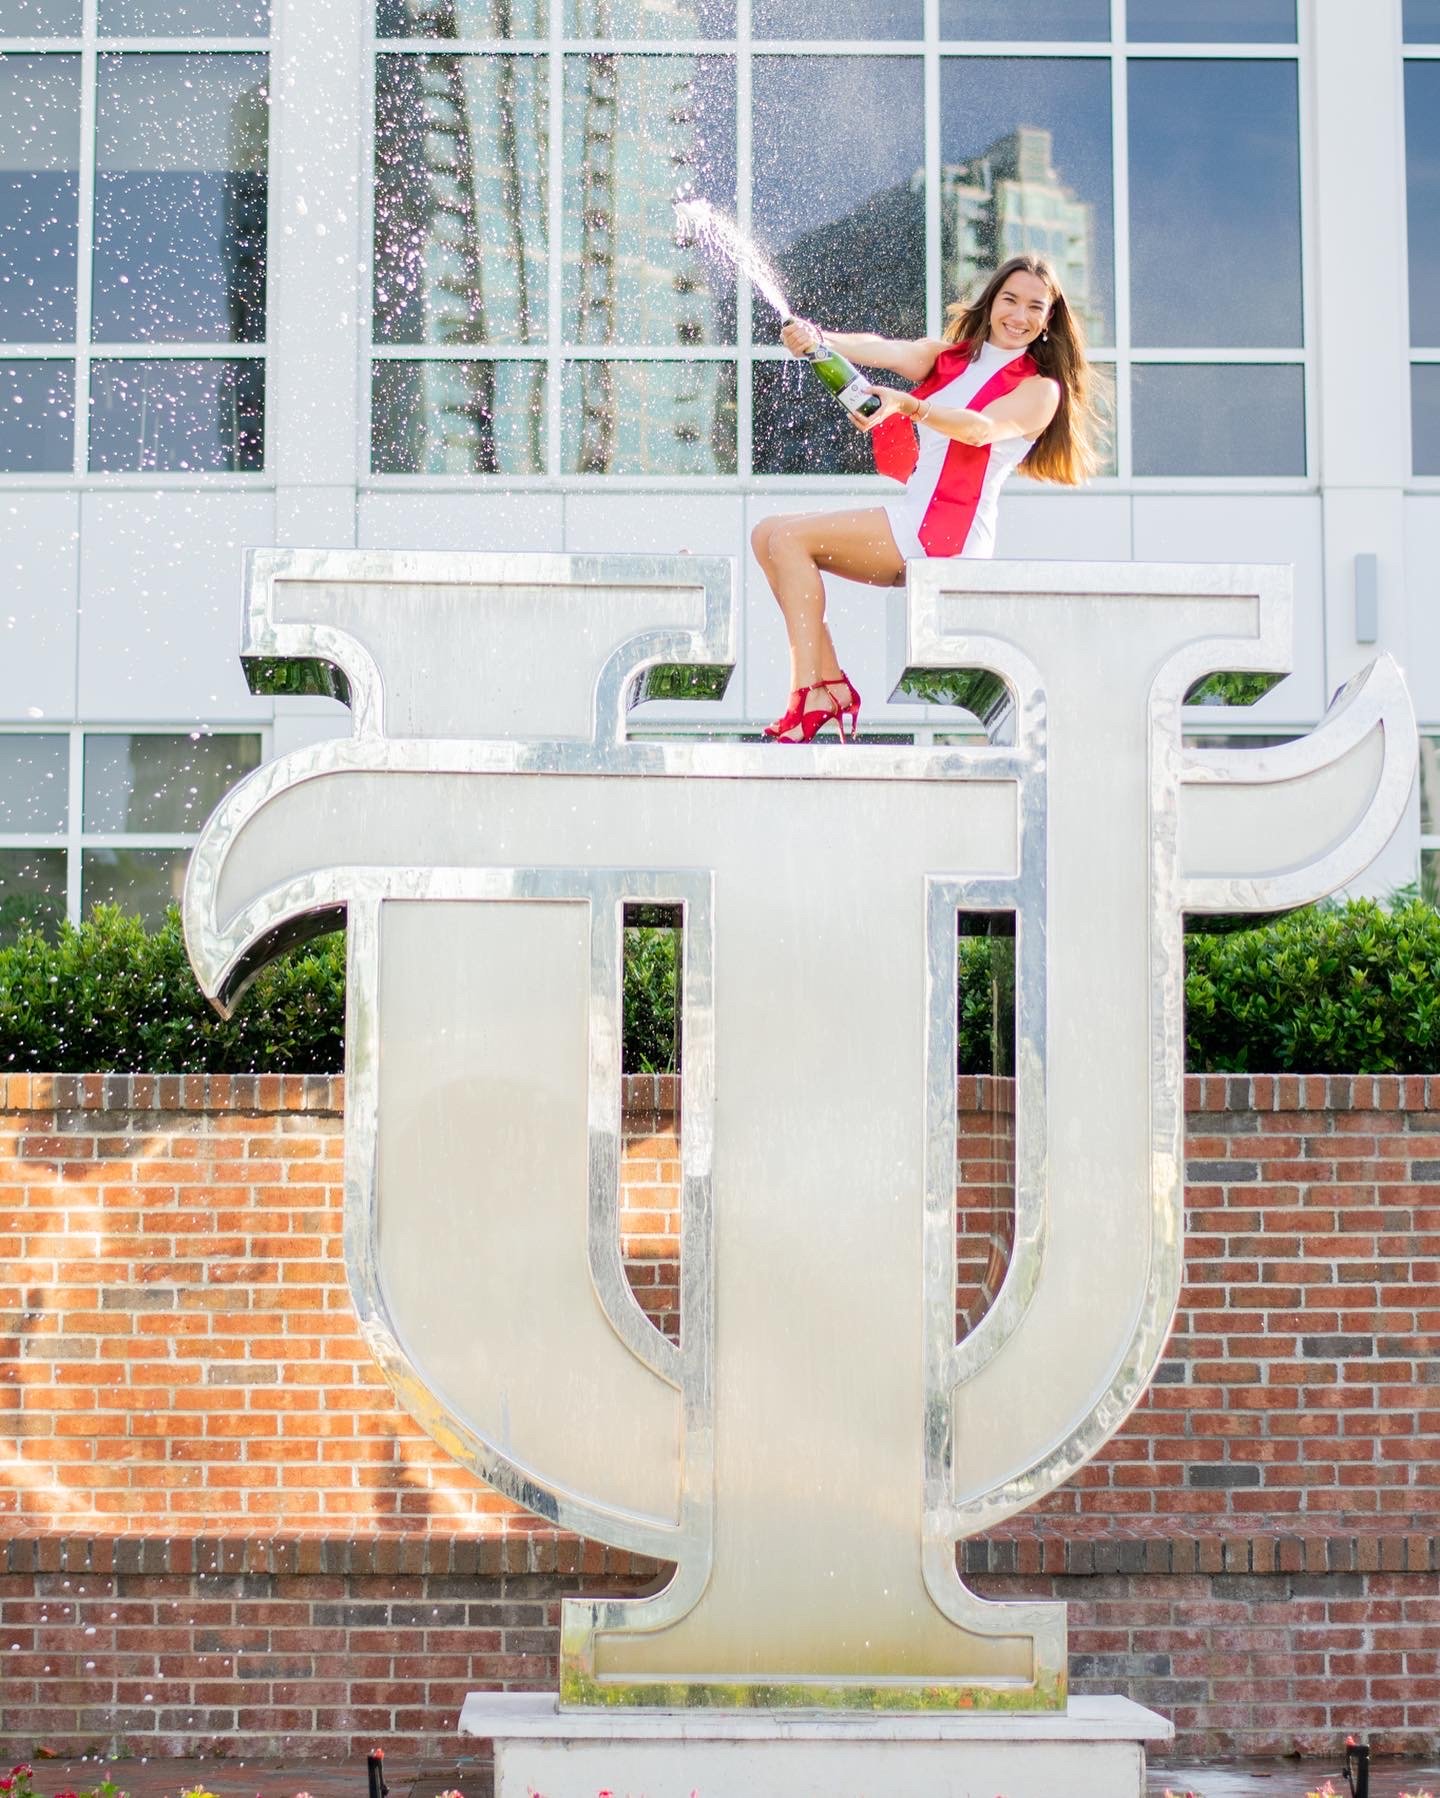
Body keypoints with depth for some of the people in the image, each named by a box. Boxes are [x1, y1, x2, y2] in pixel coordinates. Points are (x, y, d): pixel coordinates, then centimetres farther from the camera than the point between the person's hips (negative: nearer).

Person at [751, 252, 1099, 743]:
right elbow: (883, 351, -5)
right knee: (768, 537, -1)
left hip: (949, 529, -8)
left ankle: (810, 695, -20)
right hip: (911, 522, 8)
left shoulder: (1041, 389, -2)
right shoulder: (947, 356, 15)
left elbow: (981, 428, -22)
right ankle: (834, 684, -6)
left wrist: (905, 405, -40)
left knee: (790, 538, -18)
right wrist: (816, 338, -26)